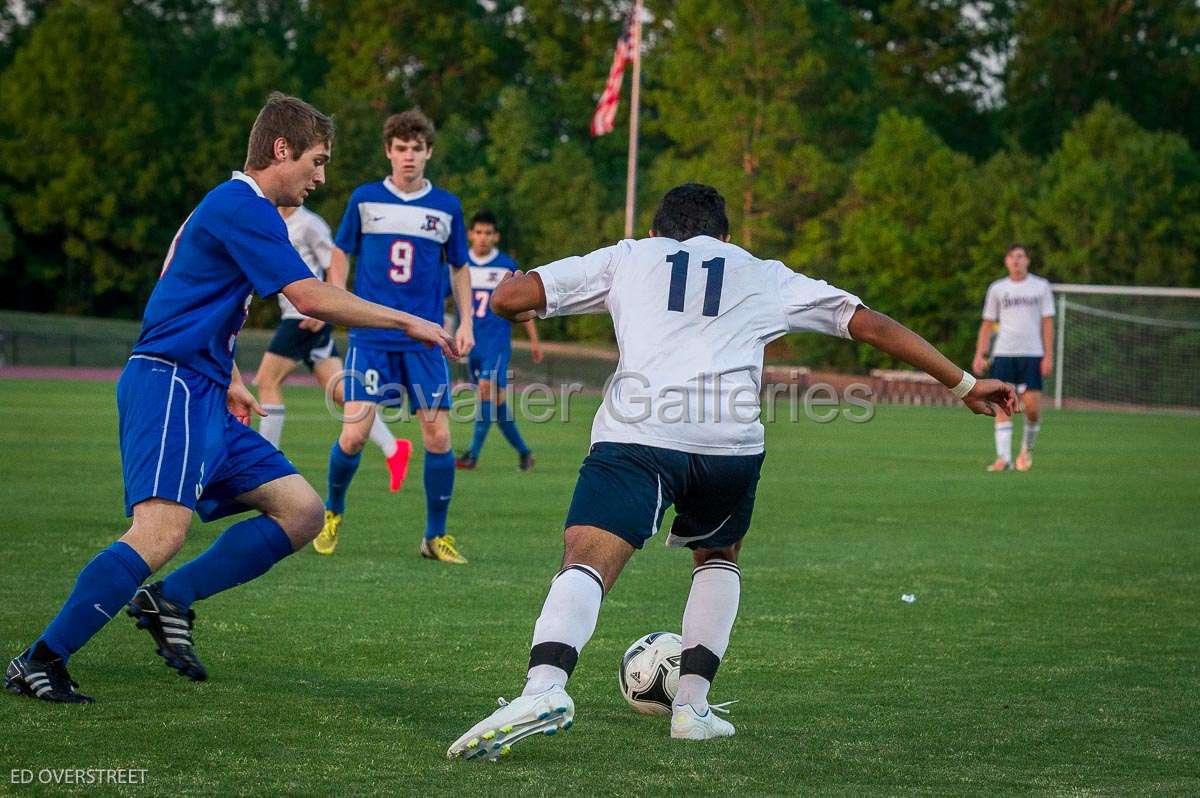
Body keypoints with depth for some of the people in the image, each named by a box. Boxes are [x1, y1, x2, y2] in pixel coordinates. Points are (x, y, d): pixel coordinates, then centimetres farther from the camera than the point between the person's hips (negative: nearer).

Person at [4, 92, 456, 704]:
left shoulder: (228, 207, 22)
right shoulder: (244, 207, -11)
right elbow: (312, 298, -18)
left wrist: (227, 379, 25)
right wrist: (406, 323, -9)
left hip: (203, 397, 11)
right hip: (168, 385, -11)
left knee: (302, 512, 5)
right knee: (162, 531, -27)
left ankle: (169, 600, 3)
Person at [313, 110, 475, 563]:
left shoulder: (447, 207, 7)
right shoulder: (365, 199, 3)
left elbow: (459, 267, 17)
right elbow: (341, 253, 13)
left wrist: (465, 322, 7)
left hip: (425, 340, 1)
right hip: (371, 338, -1)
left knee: (438, 437, -5)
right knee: (353, 436, -10)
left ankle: (435, 536, 11)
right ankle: (332, 513, 18)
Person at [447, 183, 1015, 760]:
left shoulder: (628, 257, 26)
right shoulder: (766, 277, 31)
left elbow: (508, 298, 18)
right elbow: (873, 325, 33)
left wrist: (528, 309, 43)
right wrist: (965, 384, 40)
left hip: (636, 431, -2)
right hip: (732, 443, 2)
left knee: (586, 561, -14)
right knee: (718, 556, 29)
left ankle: (544, 686, -41)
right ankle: (692, 703, 20)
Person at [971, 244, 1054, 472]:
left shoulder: (1041, 286, 6)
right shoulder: (997, 288, 10)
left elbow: (1047, 322, 5)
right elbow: (988, 323, 13)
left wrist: (1048, 356, -3)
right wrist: (979, 355, 4)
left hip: (1032, 354, -1)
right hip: (1003, 354, 1)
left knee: (1032, 407, -8)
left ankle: (1027, 449, 16)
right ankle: (1003, 457, -6)